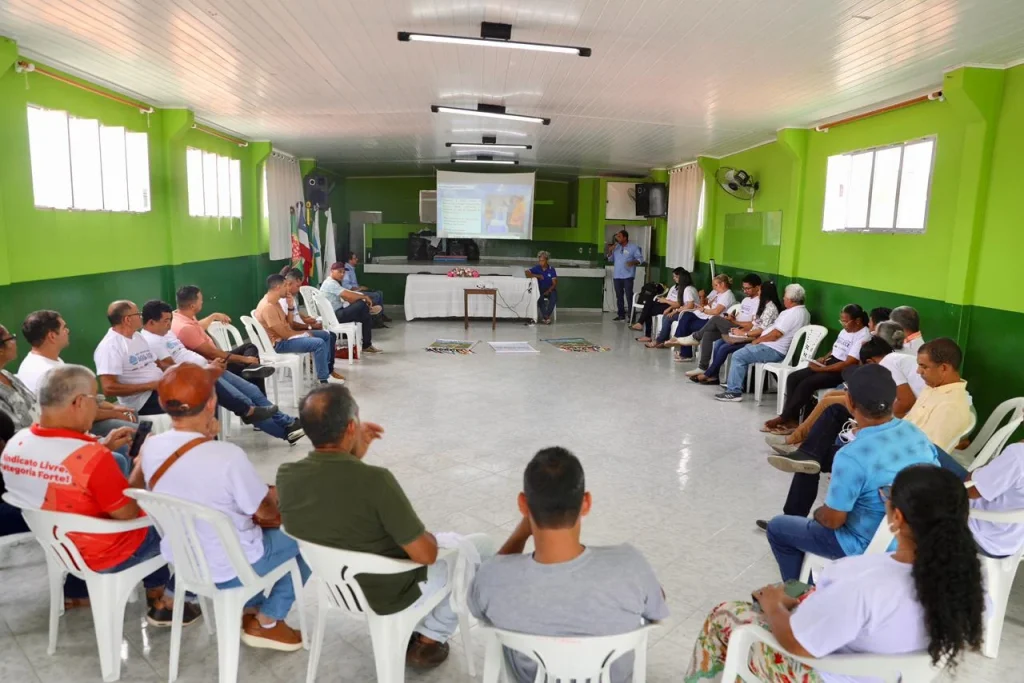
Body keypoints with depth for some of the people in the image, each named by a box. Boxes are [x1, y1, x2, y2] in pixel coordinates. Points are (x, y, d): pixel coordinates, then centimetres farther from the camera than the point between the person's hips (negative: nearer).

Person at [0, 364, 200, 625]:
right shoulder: (92, 457, -35)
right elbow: (128, 512, -22)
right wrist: (142, 463, -10)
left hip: (59, 546, 8)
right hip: (105, 557, -8)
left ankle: (156, 595, 36)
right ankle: (163, 603, 35)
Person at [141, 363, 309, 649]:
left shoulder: (149, 448, -12)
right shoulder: (228, 455, -31)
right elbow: (267, 511, -15)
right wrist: (275, 496, 6)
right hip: (228, 568, -7)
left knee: (250, 524, 30)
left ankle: (250, 608, 33)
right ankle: (266, 622, 16)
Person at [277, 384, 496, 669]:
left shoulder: (286, 476, -17)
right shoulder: (374, 480, -36)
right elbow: (425, 554, -26)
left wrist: (356, 454, -1)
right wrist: (429, 537, -5)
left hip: (336, 584, 7)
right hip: (391, 592, -6)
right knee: (481, 546, 15)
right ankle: (430, 639, 24)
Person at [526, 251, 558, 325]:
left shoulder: (551, 269, 0)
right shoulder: (537, 268, 1)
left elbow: (554, 283, -5)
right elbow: (526, 273, -11)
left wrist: (548, 291, -21)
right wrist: (536, 275, -22)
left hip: (550, 290, 0)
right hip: (540, 290, 0)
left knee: (554, 296, -34)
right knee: (539, 296, -35)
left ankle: (547, 316, -32)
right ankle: (545, 316, -32)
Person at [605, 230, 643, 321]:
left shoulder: (634, 247, -4)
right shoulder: (616, 247, 11)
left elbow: (640, 259, -6)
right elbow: (610, 259, 15)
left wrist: (633, 262, -25)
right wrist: (610, 251, -4)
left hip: (628, 276, -6)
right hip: (617, 276, 6)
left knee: (629, 296, -7)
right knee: (619, 296, 9)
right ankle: (621, 315, 17)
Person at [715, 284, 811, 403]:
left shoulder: (792, 314, -22)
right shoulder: (803, 311, 11)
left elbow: (774, 335, -23)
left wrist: (757, 340, -8)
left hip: (774, 350, -11)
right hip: (777, 348, 11)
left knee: (738, 356, -10)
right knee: (746, 349, 23)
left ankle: (734, 391, -10)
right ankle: (738, 382, 23)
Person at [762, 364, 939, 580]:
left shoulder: (852, 456, -33)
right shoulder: (917, 433, -12)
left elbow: (832, 520, -22)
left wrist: (818, 513, 1)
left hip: (868, 545, -7)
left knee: (777, 528, 12)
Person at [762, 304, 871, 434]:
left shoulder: (863, 337, -16)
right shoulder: (845, 331, 13)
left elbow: (848, 364, -22)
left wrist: (821, 369, -19)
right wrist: (824, 358, 4)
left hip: (842, 372, -9)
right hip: (829, 364, 10)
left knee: (806, 384, -26)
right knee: (793, 378, -9)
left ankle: (784, 418, -14)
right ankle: (791, 419, -13)